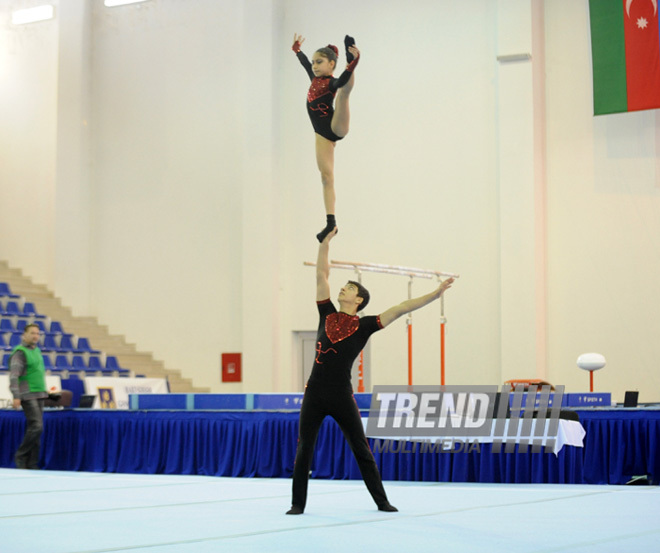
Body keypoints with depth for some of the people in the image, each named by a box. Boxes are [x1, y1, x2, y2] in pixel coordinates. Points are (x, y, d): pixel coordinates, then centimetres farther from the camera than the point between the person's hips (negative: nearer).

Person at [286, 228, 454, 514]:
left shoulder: (363, 325, 2)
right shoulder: (327, 314, 10)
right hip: (314, 393, 3)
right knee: (304, 450, 2)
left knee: (361, 450, 6)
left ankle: (382, 501, 16)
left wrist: (434, 294, -6)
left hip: (341, 395, -3)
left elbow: (399, 309, -2)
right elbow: (321, 274, 12)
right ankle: (298, 503, 9)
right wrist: (325, 242, 11)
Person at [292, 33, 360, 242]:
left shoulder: (333, 83, -7)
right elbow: (305, 62, 37)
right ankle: (330, 222, -6)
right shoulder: (315, 79, 17)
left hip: (336, 127, -6)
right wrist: (296, 49, 49)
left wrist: (353, 62, -49)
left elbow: (343, 80, -32)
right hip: (323, 134, 6)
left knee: (343, 93, -28)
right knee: (326, 176, -2)